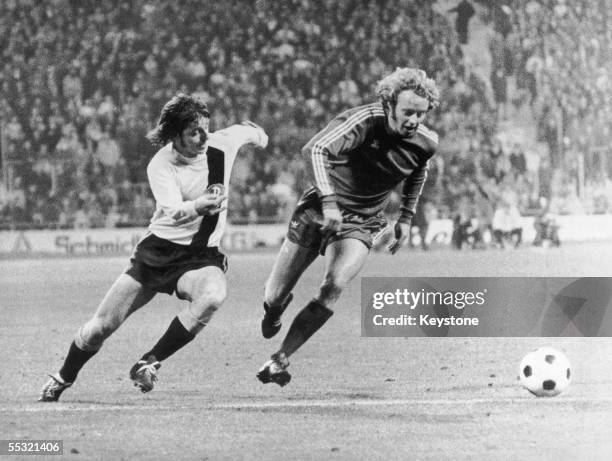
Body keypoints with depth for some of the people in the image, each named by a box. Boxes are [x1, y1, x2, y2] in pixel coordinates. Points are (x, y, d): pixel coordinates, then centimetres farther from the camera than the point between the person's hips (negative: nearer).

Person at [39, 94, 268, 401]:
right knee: (101, 327, -2)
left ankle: (150, 363, -19)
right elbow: (174, 212, -35)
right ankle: (62, 379, 29)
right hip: (157, 250, -1)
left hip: (201, 257, 1)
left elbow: (247, 130, 16)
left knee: (214, 295, -35)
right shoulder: (160, 166, -17)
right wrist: (199, 205, -55)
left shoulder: (222, 144, -8)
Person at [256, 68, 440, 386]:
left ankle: (279, 360, -15)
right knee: (274, 299, 3)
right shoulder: (364, 121, -25)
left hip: (361, 223, 2)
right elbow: (314, 149, -38)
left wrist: (405, 218, 14)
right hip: (319, 209, -2)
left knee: (334, 288, -25)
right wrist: (328, 201, -48)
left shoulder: (426, 143, -9)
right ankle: (274, 308, 43)